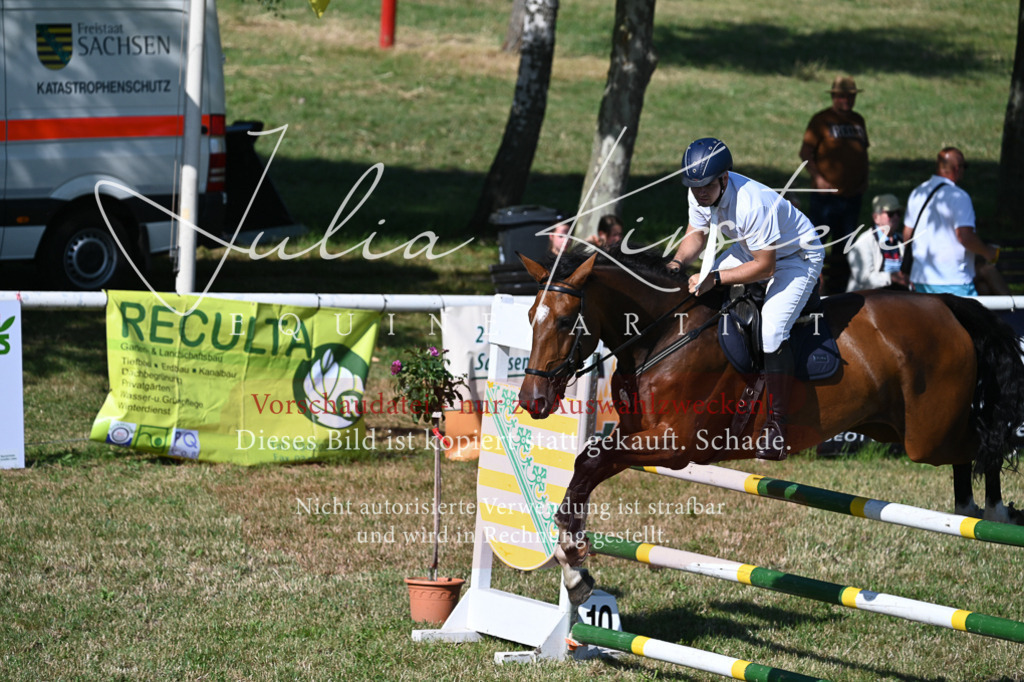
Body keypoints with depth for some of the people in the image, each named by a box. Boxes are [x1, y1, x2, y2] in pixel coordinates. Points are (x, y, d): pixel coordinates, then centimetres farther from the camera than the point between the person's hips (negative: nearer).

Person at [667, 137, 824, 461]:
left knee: (772, 328, -24)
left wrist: (716, 278, -35)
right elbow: (697, 235, 2)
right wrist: (678, 262, -19)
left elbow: (765, 267, -31)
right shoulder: (700, 194, -15)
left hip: (799, 257, -9)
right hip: (751, 248, 9)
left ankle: (777, 426, -20)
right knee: (698, 293, 3)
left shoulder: (752, 203, -38)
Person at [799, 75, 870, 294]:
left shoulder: (858, 121, 15)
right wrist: (817, 177, -18)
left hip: (853, 194, 6)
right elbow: (805, 152, -6)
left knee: (844, 245, 10)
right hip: (827, 192, -6)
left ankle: (836, 288, 18)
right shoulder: (821, 120, -3)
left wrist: (864, 178, 12)